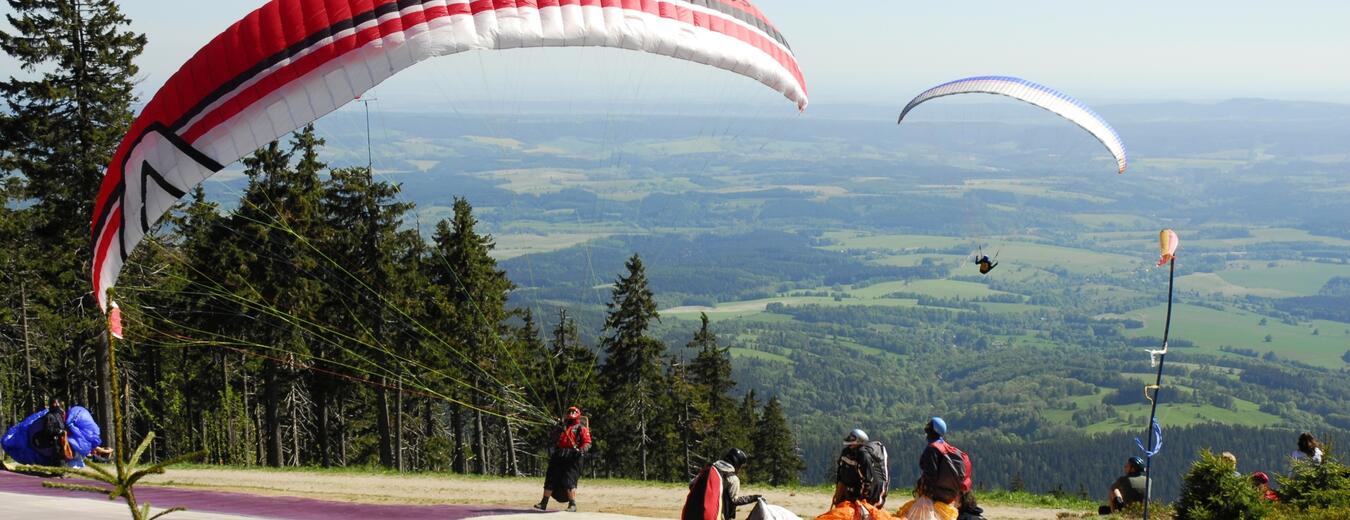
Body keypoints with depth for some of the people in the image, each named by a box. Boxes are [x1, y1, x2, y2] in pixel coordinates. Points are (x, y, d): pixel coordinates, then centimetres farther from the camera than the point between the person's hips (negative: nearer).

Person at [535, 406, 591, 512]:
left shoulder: (581, 428, 7)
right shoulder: (562, 428, 26)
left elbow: (587, 442, -5)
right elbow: (556, 442, 32)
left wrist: (582, 450, -20)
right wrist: (552, 452, 18)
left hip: (572, 457, -6)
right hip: (558, 457, 6)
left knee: (569, 482, -14)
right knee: (550, 480, 5)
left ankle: (572, 505, -9)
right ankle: (543, 503, 10)